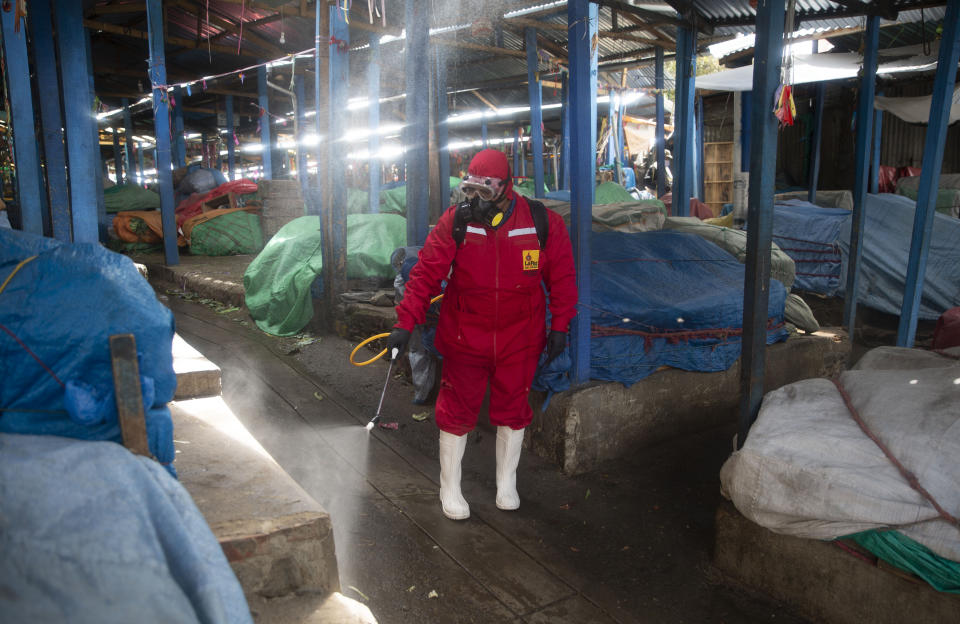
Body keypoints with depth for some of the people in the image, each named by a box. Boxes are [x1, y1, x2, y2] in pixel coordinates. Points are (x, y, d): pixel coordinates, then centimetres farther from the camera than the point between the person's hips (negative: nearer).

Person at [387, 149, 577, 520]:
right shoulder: (455, 222, -9)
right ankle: (450, 489, 28)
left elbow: (561, 277, 2)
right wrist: (405, 323, -13)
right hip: (464, 339, 0)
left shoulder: (543, 223, -8)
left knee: (512, 412, 14)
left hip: (519, 341, 1)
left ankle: (506, 484, 36)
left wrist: (560, 326, 1)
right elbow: (426, 274, -8)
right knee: (457, 413, 7)